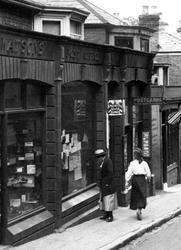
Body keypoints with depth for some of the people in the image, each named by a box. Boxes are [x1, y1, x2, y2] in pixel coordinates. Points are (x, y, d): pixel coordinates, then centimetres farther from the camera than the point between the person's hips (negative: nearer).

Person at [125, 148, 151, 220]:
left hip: (135, 179, 0)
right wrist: (148, 179, 19)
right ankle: (139, 210, -14)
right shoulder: (144, 163, -1)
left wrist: (127, 182, -8)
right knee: (142, 196, 4)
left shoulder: (132, 163, -5)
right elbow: (148, 173, -1)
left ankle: (138, 210, 20)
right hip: (142, 179, 0)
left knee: (135, 195, 14)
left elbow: (129, 172, -10)